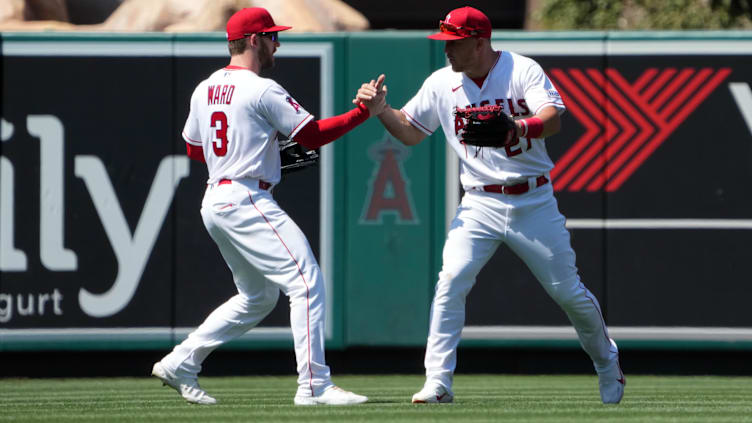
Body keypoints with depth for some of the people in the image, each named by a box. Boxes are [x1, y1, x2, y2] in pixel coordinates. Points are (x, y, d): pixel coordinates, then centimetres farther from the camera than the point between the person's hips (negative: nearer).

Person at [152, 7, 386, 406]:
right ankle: (313, 385, -17)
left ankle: (181, 362, 18)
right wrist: (365, 111, -6)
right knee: (306, 283, -11)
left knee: (257, 297, 20)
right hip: (247, 201, -9)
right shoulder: (262, 90, -12)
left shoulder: (204, 89, 14)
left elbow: (193, 149, 23)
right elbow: (313, 134, -12)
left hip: (214, 201, 9)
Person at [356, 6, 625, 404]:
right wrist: (380, 109, -6)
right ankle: (438, 382, -14)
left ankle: (607, 364, 30)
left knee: (568, 291, 5)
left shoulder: (522, 71, -9)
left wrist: (518, 128, -43)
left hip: (534, 203, -2)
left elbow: (552, 120, -23)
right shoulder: (441, 83, 3)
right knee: (451, 282, -17)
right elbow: (410, 132, 12)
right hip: (480, 205, 2)